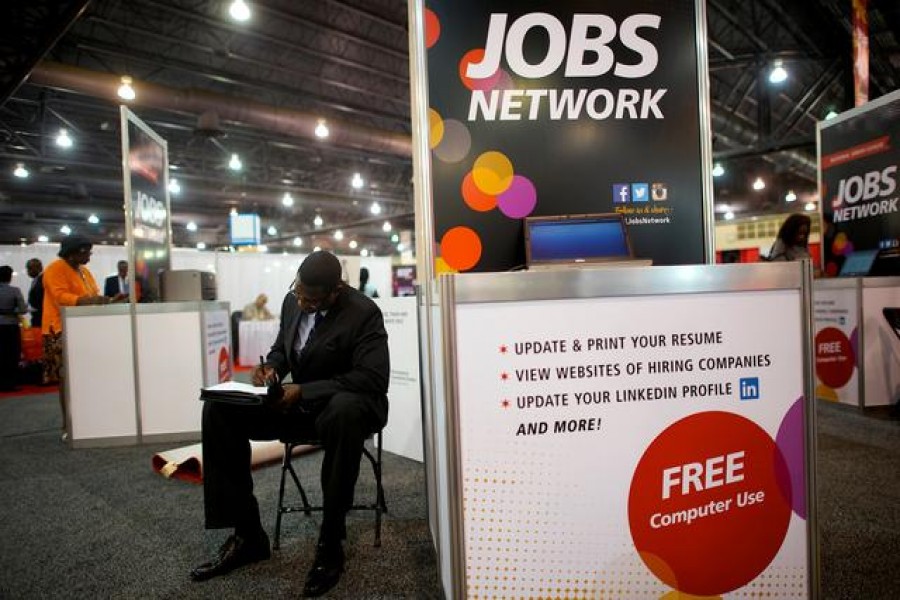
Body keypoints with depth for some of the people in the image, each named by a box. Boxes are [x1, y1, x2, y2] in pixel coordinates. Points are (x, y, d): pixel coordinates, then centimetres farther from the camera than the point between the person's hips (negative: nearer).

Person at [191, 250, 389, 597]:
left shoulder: (364, 314, -19)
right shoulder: (292, 300, 1)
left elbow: (374, 379, -26)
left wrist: (303, 391, -28)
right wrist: (271, 367, -8)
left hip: (345, 403, -6)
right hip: (298, 401, 7)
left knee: (344, 413, -43)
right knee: (219, 409, -11)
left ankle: (330, 544, -25)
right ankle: (247, 534, -5)